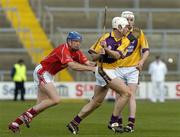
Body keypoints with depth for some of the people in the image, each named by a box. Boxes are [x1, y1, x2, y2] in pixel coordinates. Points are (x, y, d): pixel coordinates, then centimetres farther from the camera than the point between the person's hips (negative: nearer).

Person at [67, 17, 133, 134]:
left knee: (97, 102, 12)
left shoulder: (125, 41, 2)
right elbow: (94, 57, -7)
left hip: (111, 71, 7)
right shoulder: (105, 38, -12)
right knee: (126, 93, -15)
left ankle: (74, 123, 19)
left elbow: (117, 55, -16)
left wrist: (107, 49, -33)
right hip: (103, 71, -7)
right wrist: (100, 54, -28)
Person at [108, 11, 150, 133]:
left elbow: (146, 50, 0)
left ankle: (131, 123, -11)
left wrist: (142, 61, -17)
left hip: (133, 68, -2)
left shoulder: (138, 33, 1)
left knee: (131, 95, -8)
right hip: (119, 68, 2)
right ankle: (118, 121, 16)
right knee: (119, 95, 5)